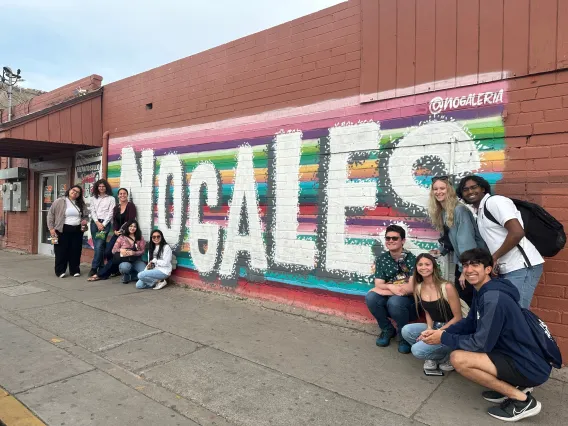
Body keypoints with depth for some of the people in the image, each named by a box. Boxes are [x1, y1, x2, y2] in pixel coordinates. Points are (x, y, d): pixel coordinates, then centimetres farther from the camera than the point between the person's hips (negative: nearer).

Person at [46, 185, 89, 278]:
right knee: (62, 251, 2)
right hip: (63, 230, -4)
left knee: (75, 251, 7)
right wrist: (51, 228, -8)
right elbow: (50, 214, -2)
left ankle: (75, 270, 16)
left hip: (77, 230, 4)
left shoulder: (81, 204, 12)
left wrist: (85, 220, 1)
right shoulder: (59, 201, -2)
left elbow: (86, 215, 23)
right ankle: (60, 271, 11)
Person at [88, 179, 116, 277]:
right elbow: (92, 211, 7)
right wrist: (97, 222, -7)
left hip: (105, 223, -4)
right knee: (97, 246, 3)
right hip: (94, 223, 4)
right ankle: (101, 266, 11)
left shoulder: (111, 199, 4)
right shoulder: (94, 198, 14)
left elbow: (110, 213, -2)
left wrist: (103, 224, -10)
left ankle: (94, 268, -9)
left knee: (99, 246, -12)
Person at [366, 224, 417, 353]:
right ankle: (387, 329, 2)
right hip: (388, 300, 4)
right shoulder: (381, 259, 0)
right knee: (370, 297, -25)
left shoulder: (411, 259, -13)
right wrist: (391, 287, -28)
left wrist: (386, 287, -20)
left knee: (394, 301, -35)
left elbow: (411, 288, -21)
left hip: (409, 302, -4)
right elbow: (378, 285, -6)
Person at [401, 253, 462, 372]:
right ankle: (432, 356, 3)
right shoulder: (418, 287, -1)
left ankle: (449, 356, 3)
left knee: (417, 350, -23)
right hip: (434, 327, 7)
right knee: (406, 331, -18)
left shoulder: (447, 287, -19)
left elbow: (458, 317, -13)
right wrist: (429, 328, -7)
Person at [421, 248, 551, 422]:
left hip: (530, 367, -10)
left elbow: (482, 344, -23)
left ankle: (522, 401, -6)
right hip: (514, 356, 10)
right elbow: (469, 323, 13)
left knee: (458, 358, -22)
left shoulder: (494, 299, -25)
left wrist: (444, 338, -12)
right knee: (462, 341, 14)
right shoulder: (482, 291, 5)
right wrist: (441, 332, -2)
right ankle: (514, 385, 13)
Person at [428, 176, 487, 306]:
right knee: (459, 299, 14)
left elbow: (466, 240, -23)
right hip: (460, 263, 8)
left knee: (469, 301, -2)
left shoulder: (459, 210, -19)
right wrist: (442, 250, 2)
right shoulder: (441, 213, 6)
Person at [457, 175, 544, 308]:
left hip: (521, 267, -9)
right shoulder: (480, 212, 18)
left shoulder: (495, 201, -9)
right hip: (506, 269, 9)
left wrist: (494, 257, -12)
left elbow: (517, 232, -20)